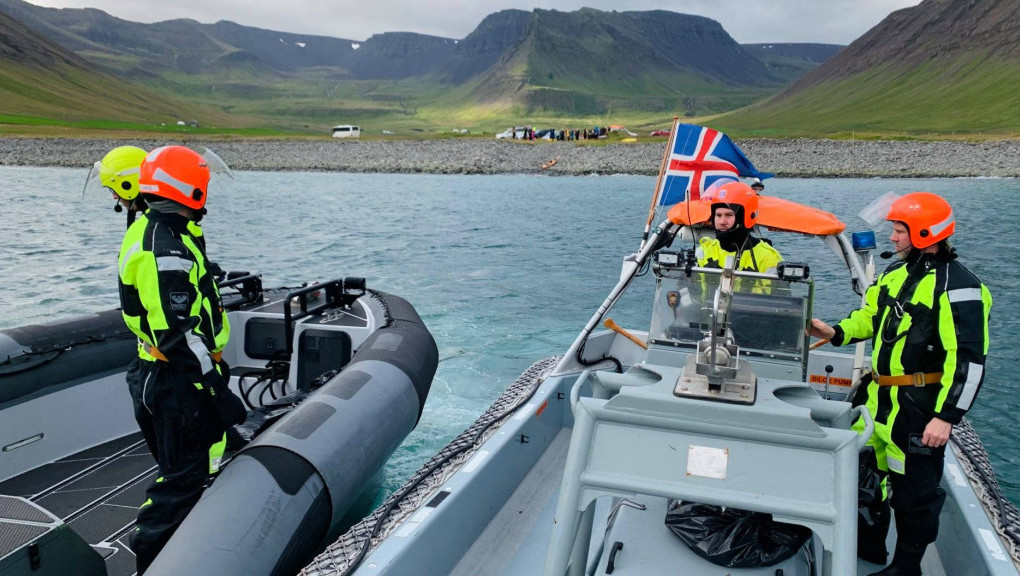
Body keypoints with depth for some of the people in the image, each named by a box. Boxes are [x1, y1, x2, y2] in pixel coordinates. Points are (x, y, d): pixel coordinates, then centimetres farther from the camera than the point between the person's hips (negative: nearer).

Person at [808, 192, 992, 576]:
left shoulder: (957, 286, -17)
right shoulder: (896, 272, 8)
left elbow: (968, 361, -20)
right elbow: (871, 315, 21)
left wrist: (947, 416, -23)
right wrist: (836, 333, 4)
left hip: (920, 406, -8)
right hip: (882, 397, 8)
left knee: (915, 489, 6)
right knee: (874, 474, 21)